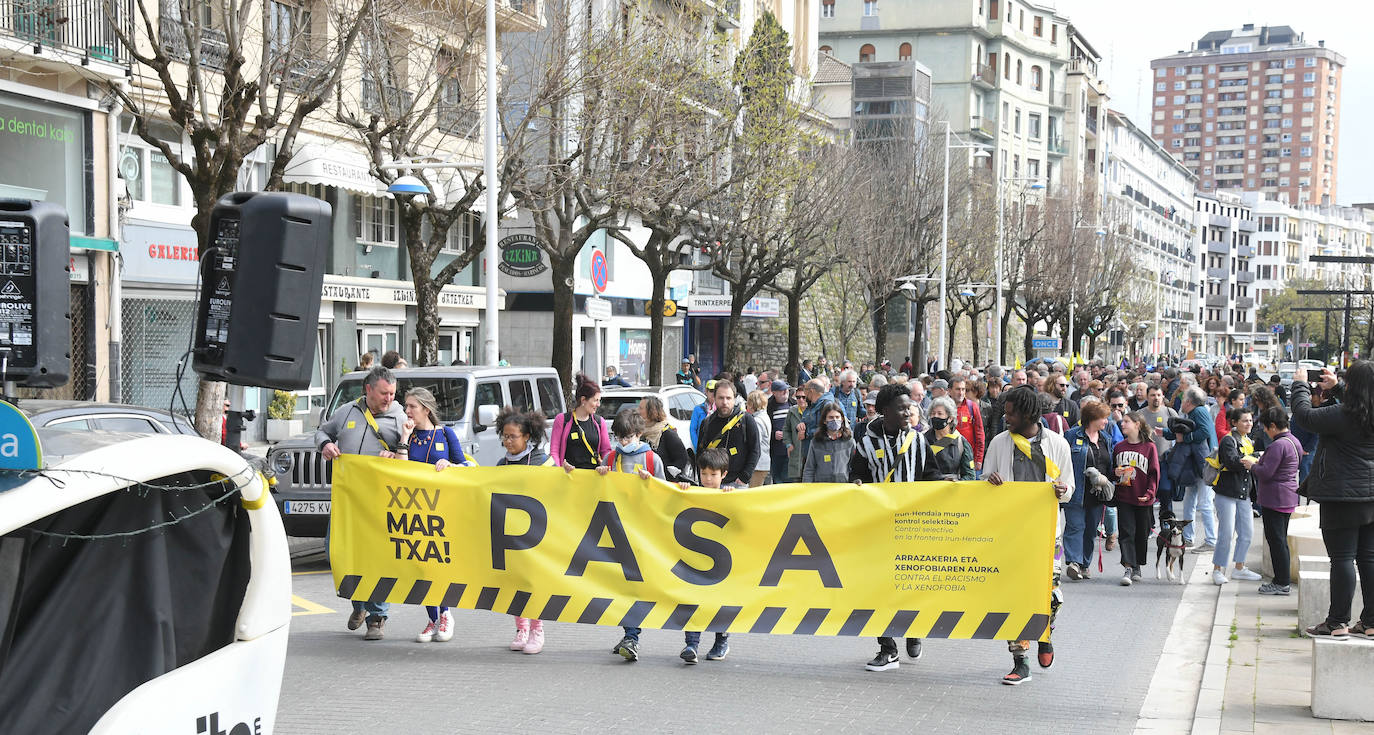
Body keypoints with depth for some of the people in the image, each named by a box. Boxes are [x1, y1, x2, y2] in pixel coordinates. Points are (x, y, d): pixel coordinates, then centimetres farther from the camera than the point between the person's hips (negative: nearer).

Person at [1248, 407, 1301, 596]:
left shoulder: (1278, 445, -19)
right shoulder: (1294, 442, 12)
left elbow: (1266, 473, -22)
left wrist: (1252, 466, -3)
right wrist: (1262, 462, 17)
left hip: (1275, 499, -10)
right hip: (1289, 497, 10)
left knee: (1276, 540, -4)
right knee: (1281, 540, 15)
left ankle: (1282, 584, -2)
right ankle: (1283, 580, 20)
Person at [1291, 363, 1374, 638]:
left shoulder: (1341, 415, -18)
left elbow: (1304, 414, -11)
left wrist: (1300, 384, 3)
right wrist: (1335, 387, 27)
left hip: (1342, 497, -7)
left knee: (1342, 558, -2)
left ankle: (1338, 622, 2)